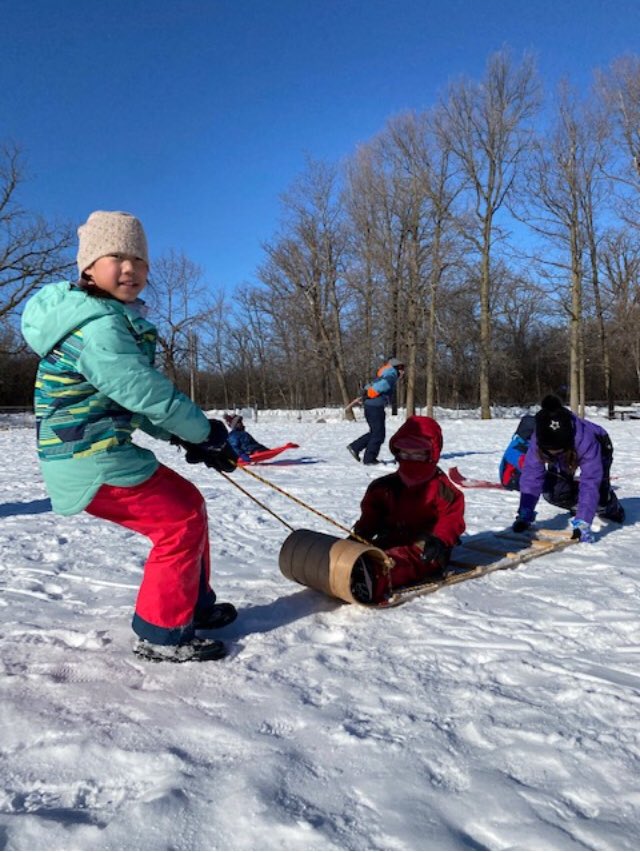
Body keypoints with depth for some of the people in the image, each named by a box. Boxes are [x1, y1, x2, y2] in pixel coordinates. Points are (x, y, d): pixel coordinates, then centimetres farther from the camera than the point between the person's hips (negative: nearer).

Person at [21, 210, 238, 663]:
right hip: (92, 460, -10)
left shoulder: (113, 318, 14)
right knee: (180, 523, -6)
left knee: (188, 503, 17)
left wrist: (187, 436, 8)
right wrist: (204, 431, -11)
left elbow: (132, 394, 16)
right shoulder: (98, 325, -20)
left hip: (103, 451, 10)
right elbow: (144, 390, -25)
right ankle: (162, 634, 8)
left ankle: (195, 604, 30)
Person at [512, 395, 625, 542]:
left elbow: (590, 482, -47)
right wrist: (524, 516, -40)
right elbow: (531, 476, -34)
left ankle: (612, 508, 15)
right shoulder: (537, 440, -37)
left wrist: (582, 523, -53)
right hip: (564, 461, 3)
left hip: (599, 448, -2)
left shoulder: (586, 440, -47)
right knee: (551, 491, -17)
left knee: (598, 488, -22)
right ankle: (577, 504, 17)